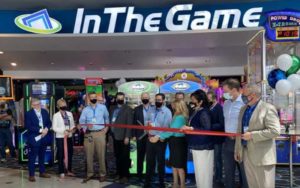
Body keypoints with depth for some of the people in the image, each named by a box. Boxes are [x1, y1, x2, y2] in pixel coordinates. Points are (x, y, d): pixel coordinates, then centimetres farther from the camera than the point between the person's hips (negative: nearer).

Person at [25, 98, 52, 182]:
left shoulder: (45, 112, 7)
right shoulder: (28, 114, -8)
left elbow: (49, 123, 11)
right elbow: (28, 127, -16)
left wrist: (46, 129, -10)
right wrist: (40, 130, -20)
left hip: (44, 138, 5)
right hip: (34, 139, -5)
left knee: (42, 156, 16)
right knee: (32, 157, 1)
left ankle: (42, 172, 27)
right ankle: (31, 175, 11)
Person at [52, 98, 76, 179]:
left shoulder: (70, 114, 8)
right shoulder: (56, 115, -5)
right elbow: (54, 127, -9)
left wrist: (73, 128, -10)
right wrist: (63, 131, -19)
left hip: (69, 137, 5)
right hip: (60, 137, -4)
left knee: (70, 154, 10)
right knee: (61, 155, 0)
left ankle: (69, 170, 24)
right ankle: (61, 172, 10)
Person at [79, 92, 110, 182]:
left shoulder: (102, 107, 6)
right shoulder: (85, 110, 6)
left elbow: (107, 118, 17)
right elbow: (81, 121, -3)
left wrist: (106, 127, 9)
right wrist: (85, 126, -22)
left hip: (100, 133, -1)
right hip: (89, 134, 2)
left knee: (101, 155, 1)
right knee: (89, 155, 7)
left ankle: (102, 174, 13)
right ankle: (90, 174, 21)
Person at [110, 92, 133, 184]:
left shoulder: (128, 109, -3)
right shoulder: (113, 109, 14)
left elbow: (129, 124, -10)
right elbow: (111, 122, 12)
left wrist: (127, 137, -16)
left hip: (123, 137, -5)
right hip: (115, 136, 5)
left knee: (124, 157, 0)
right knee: (117, 157, 12)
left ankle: (125, 176, 7)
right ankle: (119, 174, 23)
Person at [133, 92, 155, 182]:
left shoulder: (154, 108, 1)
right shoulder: (137, 109, 3)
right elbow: (134, 122, 2)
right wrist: (134, 135, -3)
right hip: (141, 136, 0)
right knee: (140, 156, 8)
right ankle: (140, 175, 18)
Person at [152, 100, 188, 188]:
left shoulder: (180, 118, -20)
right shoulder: (177, 117, 10)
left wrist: (159, 137, -20)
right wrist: (162, 137, 5)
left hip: (178, 142, -9)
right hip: (175, 142, 9)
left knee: (179, 165, 1)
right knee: (174, 164, 16)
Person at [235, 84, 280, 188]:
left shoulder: (268, 108, -11)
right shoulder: (243, 109, 11)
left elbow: (275, 131, -19)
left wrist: (252, 135, -19)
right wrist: (237, 150, 14)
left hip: (262, 156, -7)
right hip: (246, 154, 7)